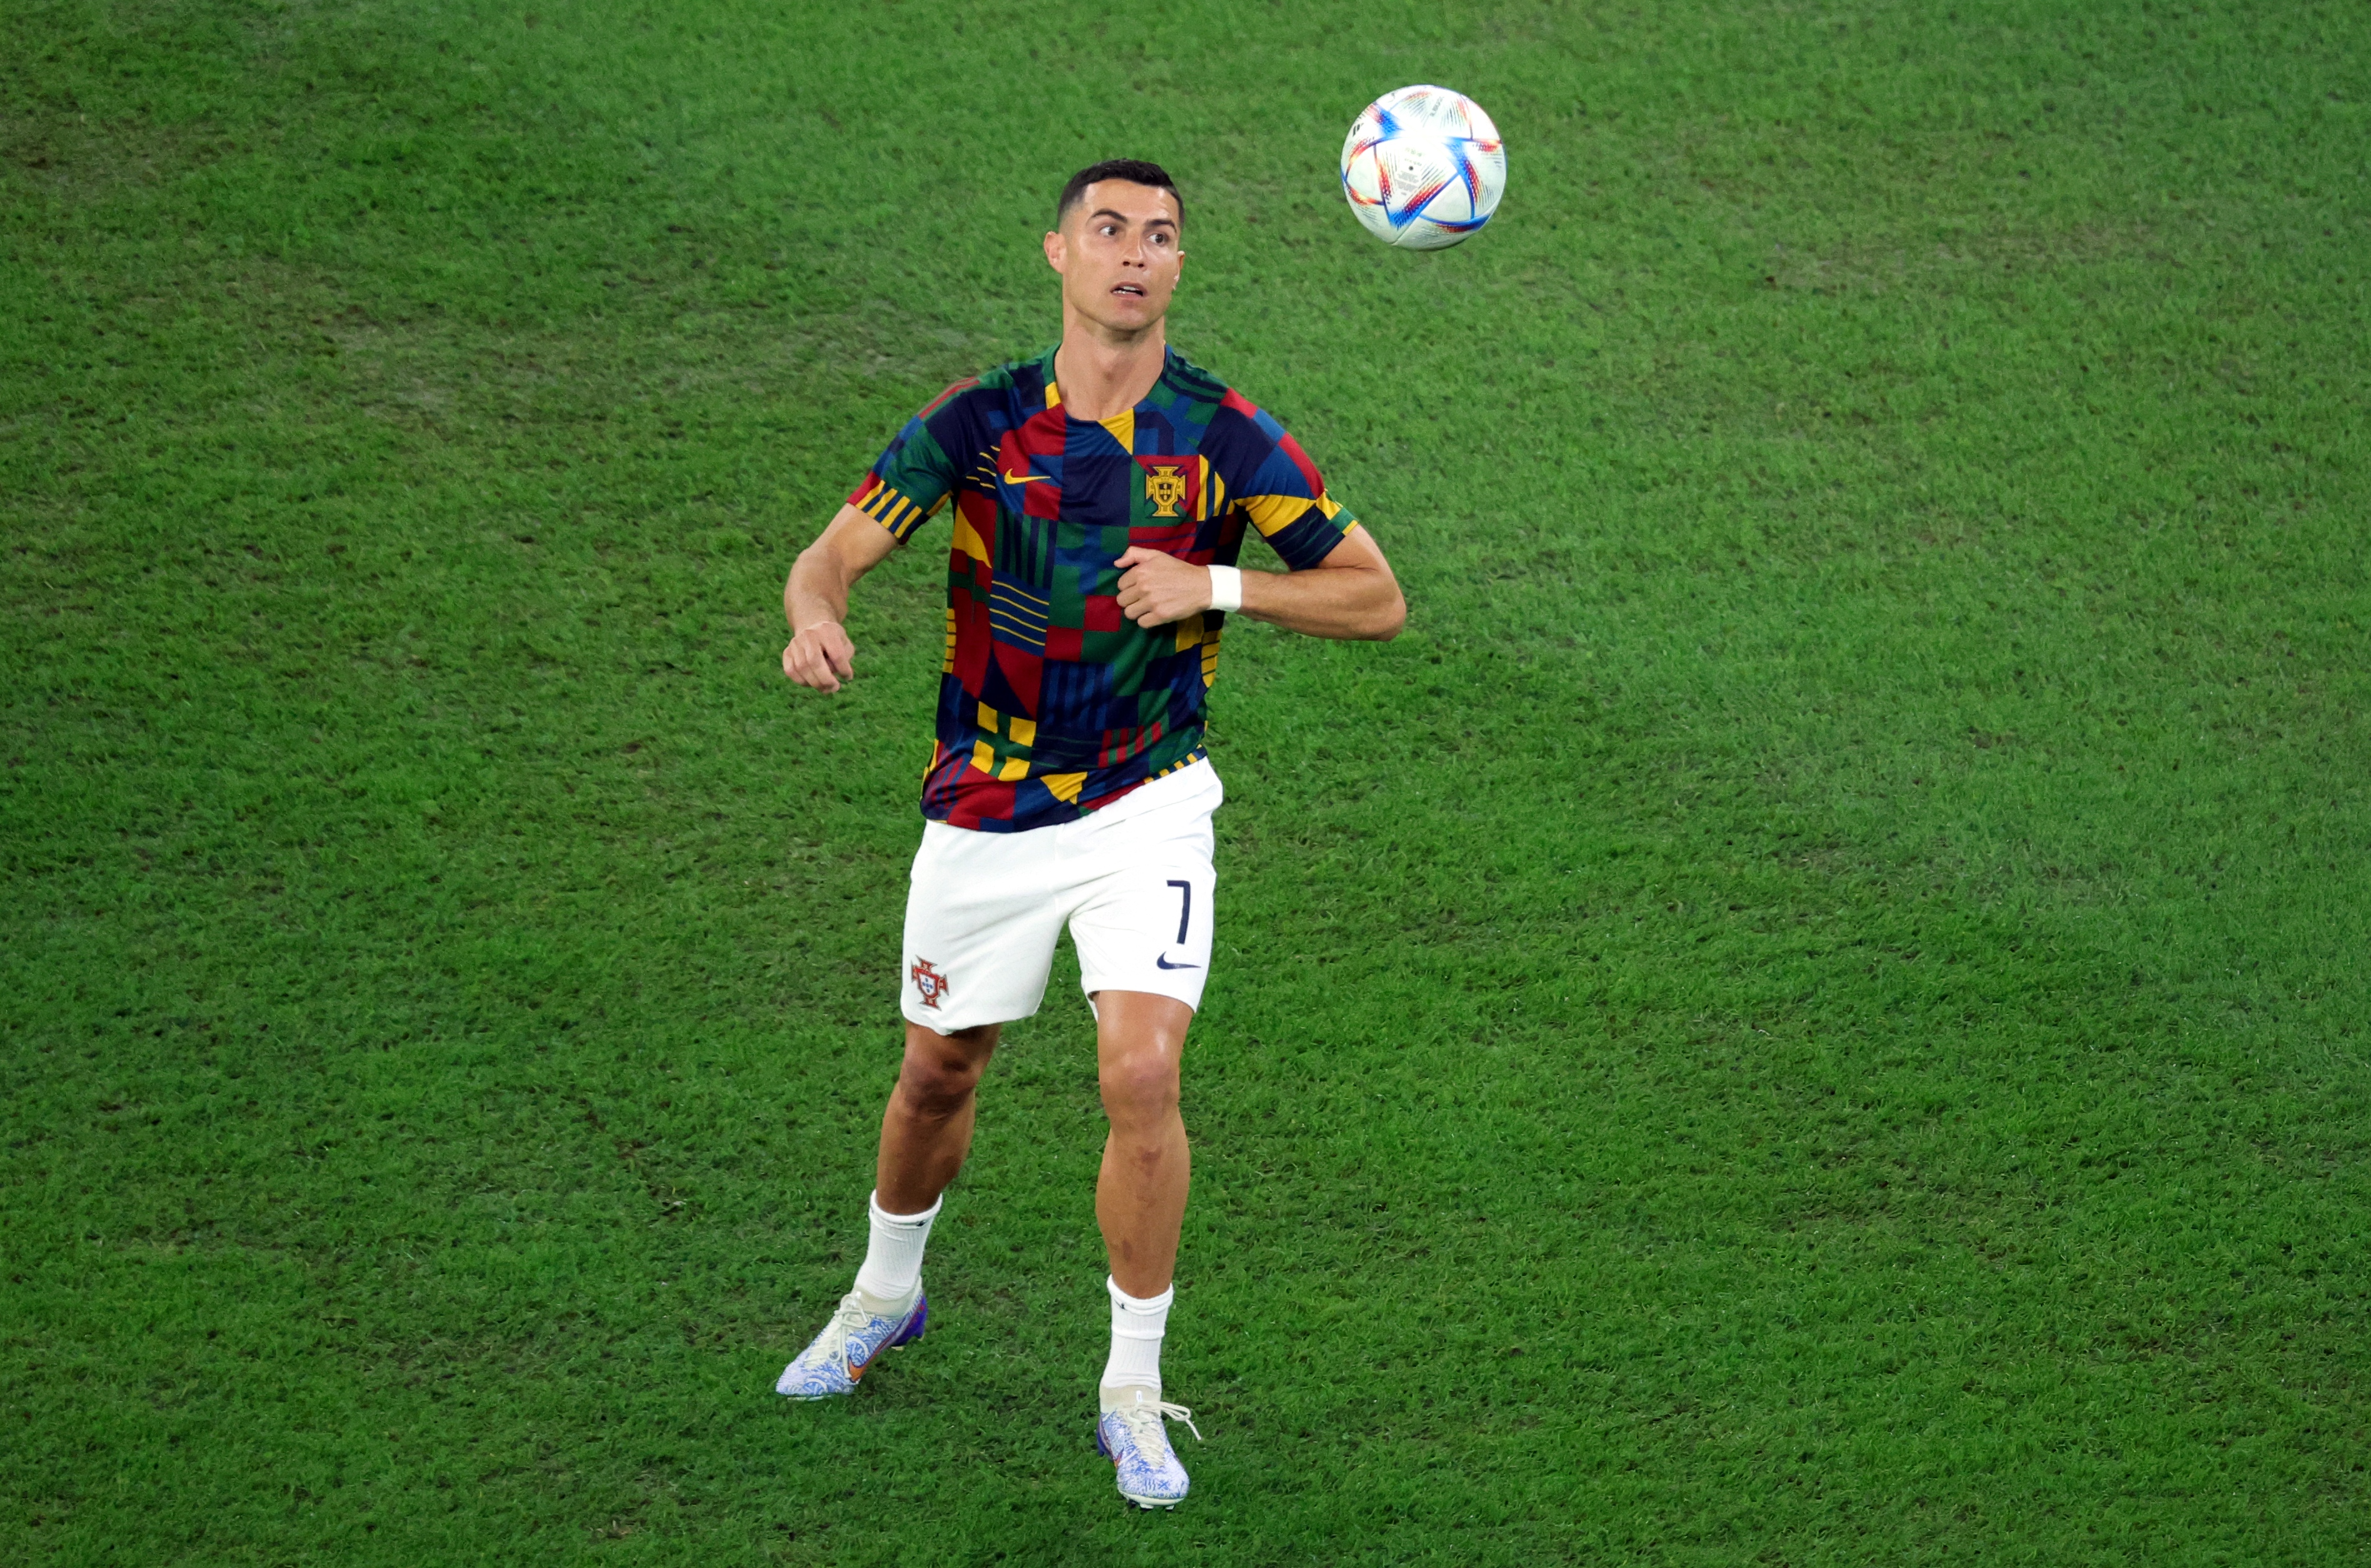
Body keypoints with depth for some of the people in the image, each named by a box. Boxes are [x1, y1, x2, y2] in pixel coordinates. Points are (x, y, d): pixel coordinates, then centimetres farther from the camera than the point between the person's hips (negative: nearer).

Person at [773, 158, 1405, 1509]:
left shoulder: (1223, 435, -9)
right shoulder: (979, 424, -7)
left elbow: (1376, 596, -5)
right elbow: (834, 553, -7)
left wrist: (1218, 588, -20)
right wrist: (818, 617, -32)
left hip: (1145, 804, -2)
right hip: (983, 811, 2)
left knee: (1143, 1074, -18)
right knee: (938, 1075, 16)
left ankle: (1135, 1393, -2)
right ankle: (889, 1294, 47)